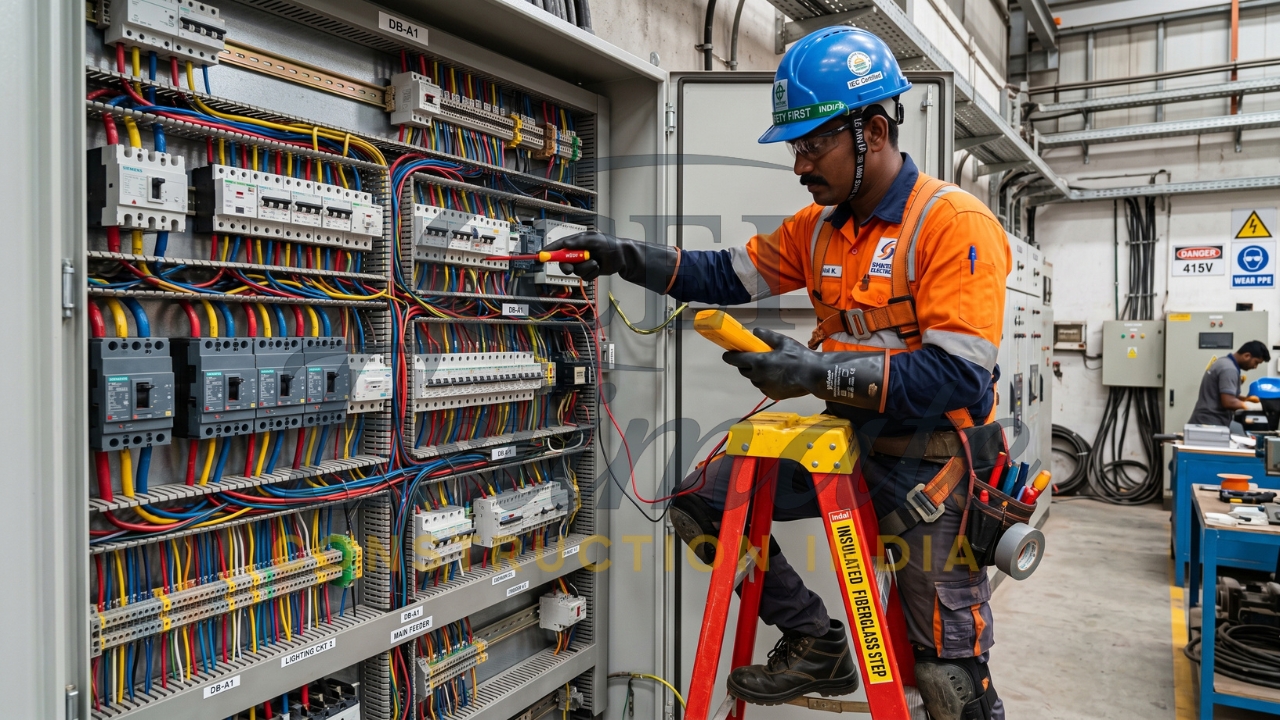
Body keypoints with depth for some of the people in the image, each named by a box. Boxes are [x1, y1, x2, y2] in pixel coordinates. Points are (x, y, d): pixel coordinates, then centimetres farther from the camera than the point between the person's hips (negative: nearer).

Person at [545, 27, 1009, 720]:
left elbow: (960, 376, -26)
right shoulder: (819, 227, 4)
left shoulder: (954, 223, -18)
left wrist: (819, 372, -31)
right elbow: (730, 274, 8)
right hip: (847, 439, 7)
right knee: (700, 501, 3)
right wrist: (627, 258, -4)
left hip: (930, 464, -6)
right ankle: (816, 645, 16)